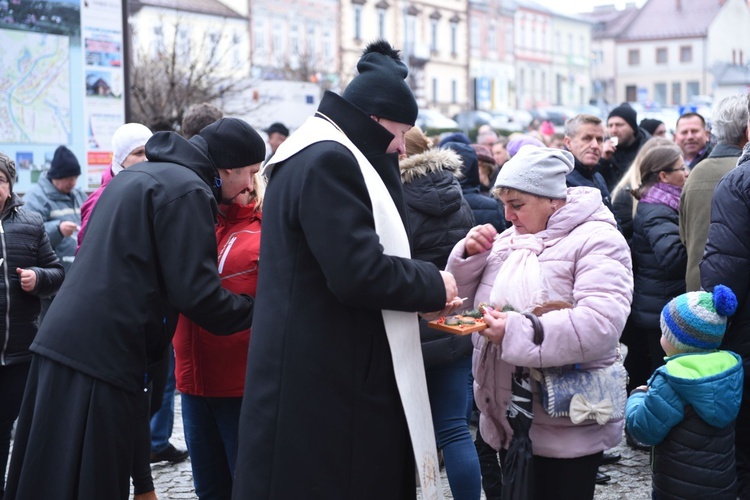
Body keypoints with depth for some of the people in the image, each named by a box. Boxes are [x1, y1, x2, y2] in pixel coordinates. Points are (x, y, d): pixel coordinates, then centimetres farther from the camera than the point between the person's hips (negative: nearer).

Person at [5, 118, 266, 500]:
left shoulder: (133, 177, 21)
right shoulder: (187, 190, -10)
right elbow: (195, 293, -15)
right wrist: (259, 309, -2)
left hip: (60, 341, 9)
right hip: (102, 355, -9)